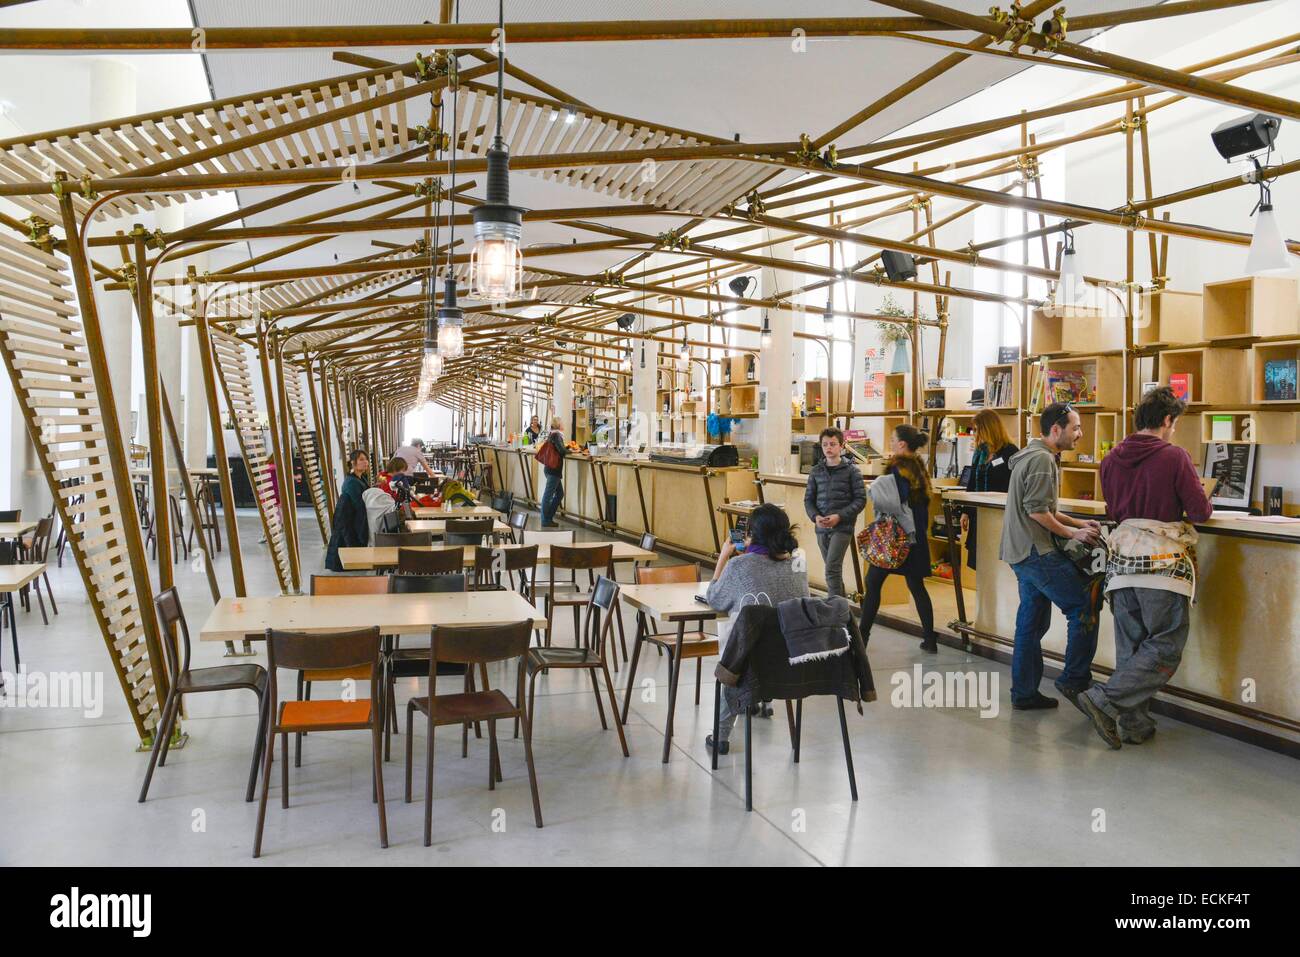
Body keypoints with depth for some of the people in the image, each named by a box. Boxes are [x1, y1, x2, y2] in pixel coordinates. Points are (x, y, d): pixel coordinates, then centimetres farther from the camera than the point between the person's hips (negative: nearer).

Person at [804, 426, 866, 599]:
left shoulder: (851, 470, -2)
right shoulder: (816, 471, 8)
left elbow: (861, 499, -5)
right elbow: (808, 499, 10)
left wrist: (839, 516, -15)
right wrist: (815, 516, -9)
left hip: (842, 527, -4)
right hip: (822, 528, 4)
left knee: (832, 569, -15)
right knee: (834, 570, 13)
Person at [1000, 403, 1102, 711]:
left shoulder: (1034, 455, 20)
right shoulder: (1042, 459, -13)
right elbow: (1037, 511, -20)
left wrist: (1078, 522, 14)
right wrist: (1072, 533, -9)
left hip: (1023, 552, 11)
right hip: (1037, 552, -11)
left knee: (1032, 623, 12)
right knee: (1083, 610, -5)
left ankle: (1024, 694, 16)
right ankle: (1075, 680, 0)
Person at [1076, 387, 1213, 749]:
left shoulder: (1111, 459, 9)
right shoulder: (1174, 456, -7)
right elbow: (1200, 511, -4)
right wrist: (1202, 505, 17)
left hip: (1123, 558, 6)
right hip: (1162, 562, -6)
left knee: (1130, 645, 11)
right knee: (1166, 645, 2)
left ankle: (1133, 725, 15)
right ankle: (1104, 701, -8)